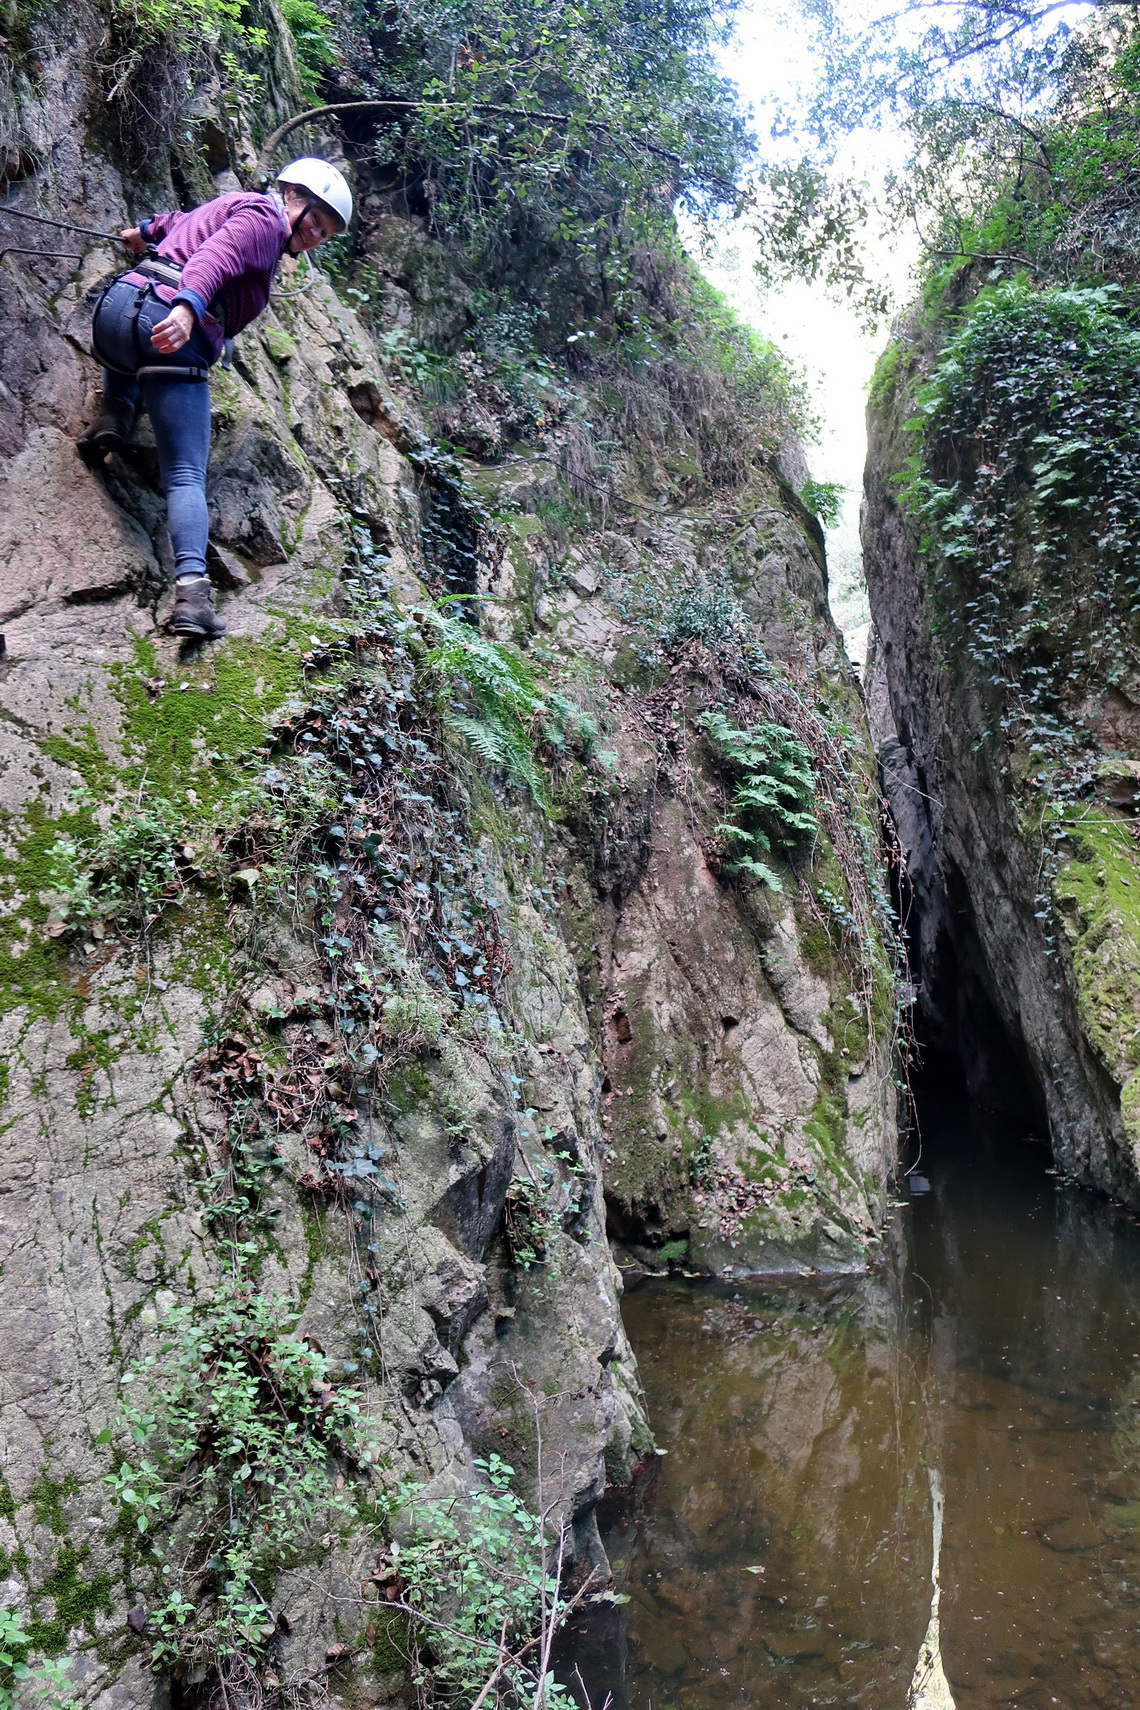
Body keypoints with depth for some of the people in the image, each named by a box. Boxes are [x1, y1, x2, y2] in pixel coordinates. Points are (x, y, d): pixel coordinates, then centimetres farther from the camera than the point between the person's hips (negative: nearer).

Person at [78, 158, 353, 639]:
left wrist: (147, 230, 71)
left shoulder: (234, 204, 31)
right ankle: (192, 589, -25)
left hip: (116, 305, 8)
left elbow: (184, 223, 52)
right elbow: (214, 256, -17)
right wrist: (187, 308, -33)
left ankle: (114, 415, 22)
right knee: (186, 476, -10)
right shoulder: (264, 215, 3)